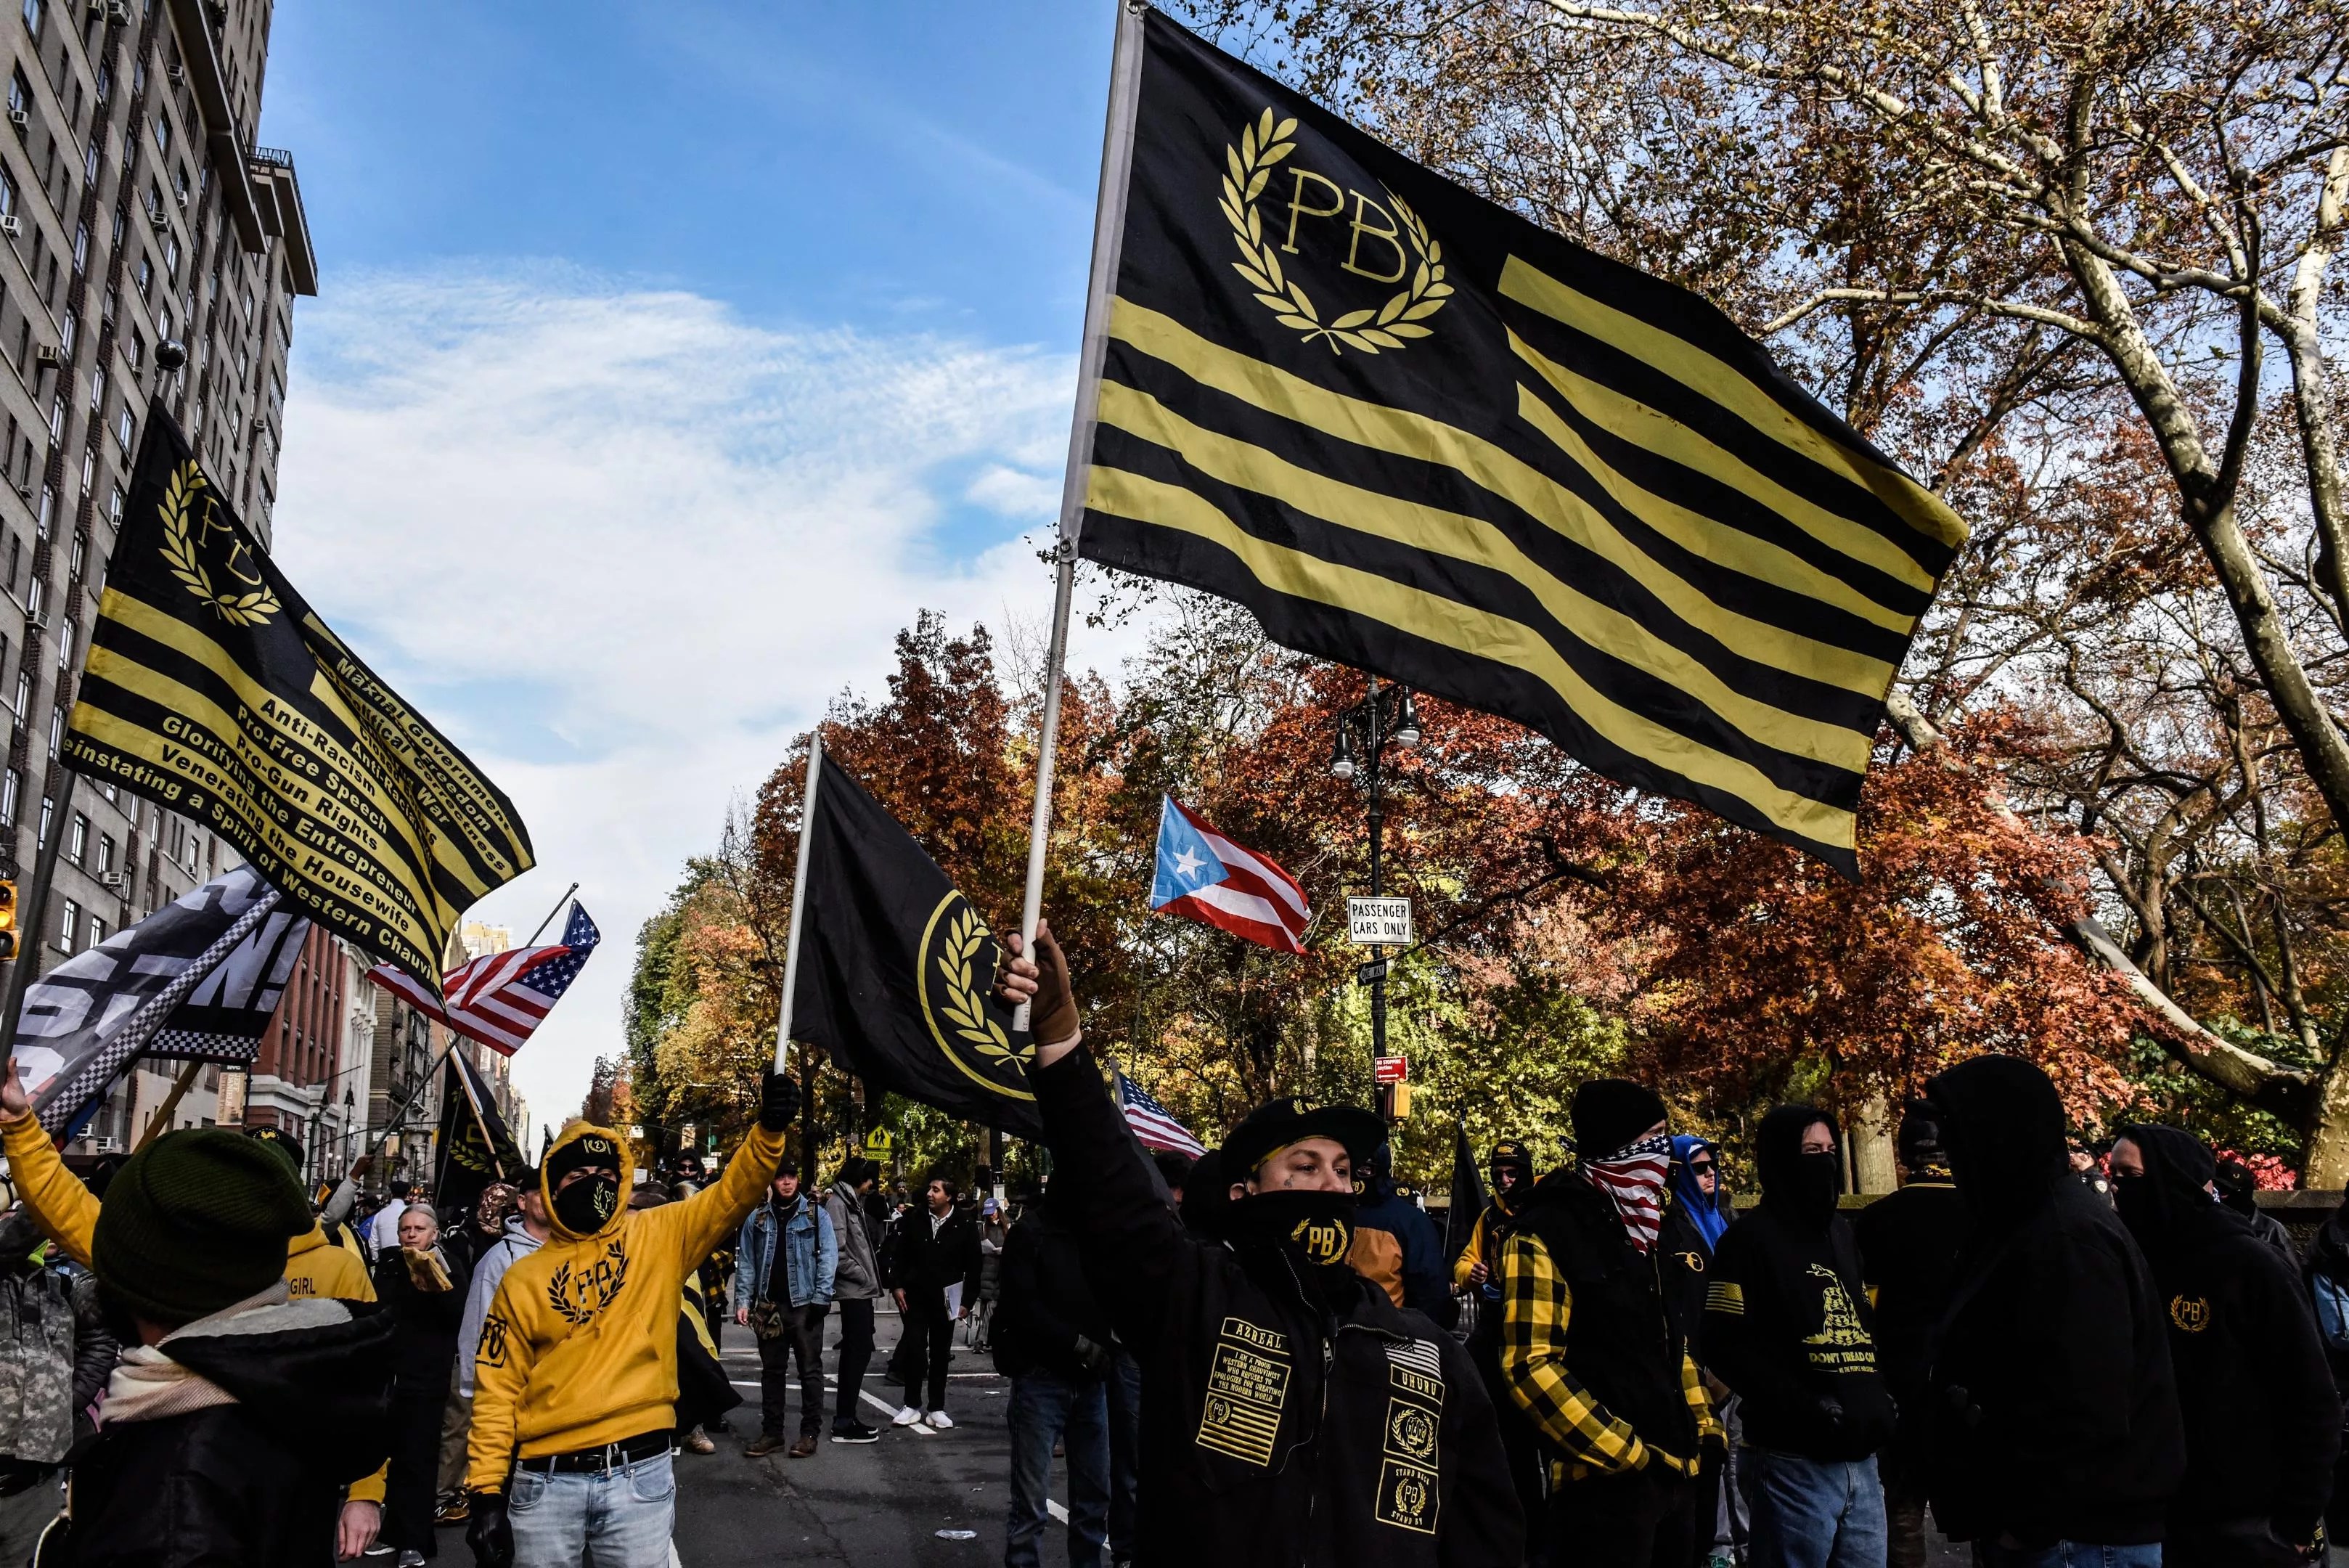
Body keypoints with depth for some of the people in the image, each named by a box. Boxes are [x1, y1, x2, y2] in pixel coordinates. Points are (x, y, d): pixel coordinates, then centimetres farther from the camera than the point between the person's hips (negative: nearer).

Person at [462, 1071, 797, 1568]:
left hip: (640, 1475, 0)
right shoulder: (523, 1278, 5)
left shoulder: (659, 1238, 4)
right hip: (545, 1481, 1)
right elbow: (497, 1391, 4)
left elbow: (734, 1192, -7)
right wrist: (487, 1491, -1)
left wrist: (768, 1129, -25)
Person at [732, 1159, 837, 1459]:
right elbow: (746, 1262, 8)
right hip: (769, 1306, 3)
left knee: (810, 1369, 2)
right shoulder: (757, 1218, 8)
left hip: (805, 1305, -3)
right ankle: (772, 1431, 18)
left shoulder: (816, 1215, 0)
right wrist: (743, 1300, -1)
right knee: (772, 1371, 10)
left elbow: (828, 1257, -4)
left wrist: (821, 1298, -12)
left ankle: (810, 1433, 8)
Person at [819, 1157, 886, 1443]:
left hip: (859, 1290, 10)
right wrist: (862, 1276, -13)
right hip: (853, 1289, -10)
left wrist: (870, 1277, 5)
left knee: (854, 1352, 12)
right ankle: (845, 1423, -5)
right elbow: (836, 1250, -20)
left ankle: (844, 1418, 19)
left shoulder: (853, 1202, 17)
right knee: (859, 1351, -9)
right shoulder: (838, 1203, -12)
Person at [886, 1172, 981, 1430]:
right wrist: (897, 1286, -3)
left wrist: (967, 1301, -5)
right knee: (914, 1350, -3)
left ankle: (936, 1408, 17)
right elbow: (898, 1254, 5)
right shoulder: (914, 1219, -3)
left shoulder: (964, 1226, -7)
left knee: (940, 1354, 8)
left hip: (946, 1301, 0)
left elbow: (973, 1268, -2)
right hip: (914, 1297, 0)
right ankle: (912, 1405, 10)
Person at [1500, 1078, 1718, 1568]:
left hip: (1676, 1472, 8)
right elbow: (1531, 1367, -18)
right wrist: (1621, 1453, -17)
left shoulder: (1649, 1226, 14)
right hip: (1608, 1483, -8)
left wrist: (1703, 1428, 14)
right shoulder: (1544, 1234, -13)